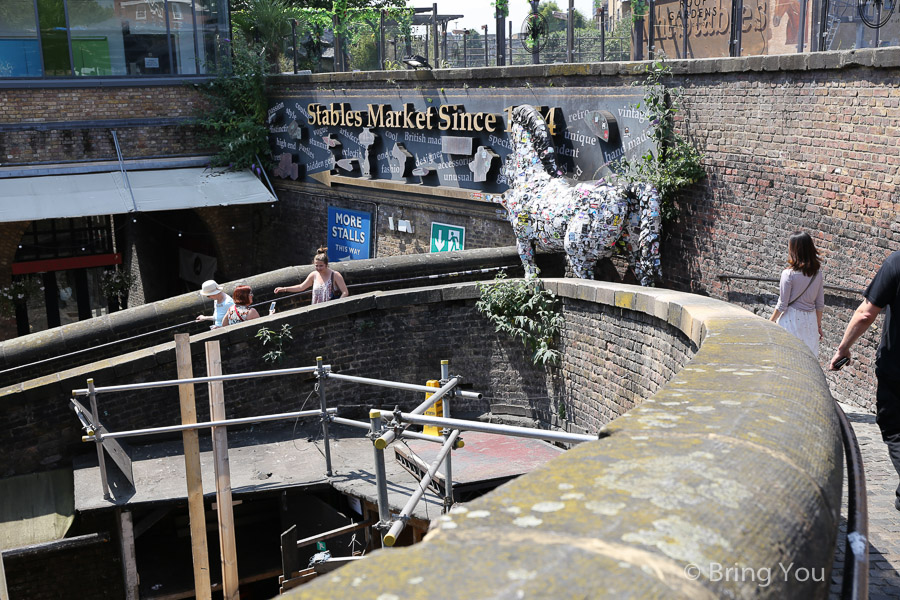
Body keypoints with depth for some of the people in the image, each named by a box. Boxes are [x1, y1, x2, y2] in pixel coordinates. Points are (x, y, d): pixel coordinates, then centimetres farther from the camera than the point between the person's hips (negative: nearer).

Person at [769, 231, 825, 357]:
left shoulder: (789, 274, -15)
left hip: (791, 319, -5)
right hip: (810, 319, 5)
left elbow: (782, 305, -11)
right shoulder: (817, 272, 1)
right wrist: (818, 325, 18)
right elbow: (820, 304, 7)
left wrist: (770, 321, 2)